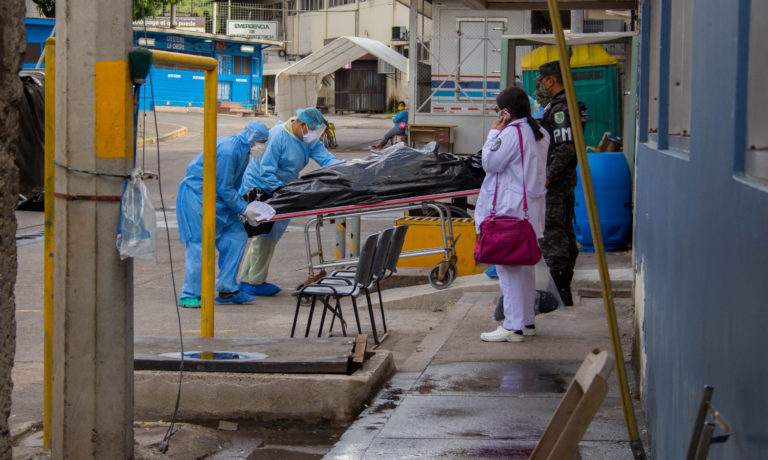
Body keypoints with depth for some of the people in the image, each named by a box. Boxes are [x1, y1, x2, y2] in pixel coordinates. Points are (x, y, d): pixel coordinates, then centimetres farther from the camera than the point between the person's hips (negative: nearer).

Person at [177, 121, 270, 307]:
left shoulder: (242, 150, 8)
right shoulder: (228, 150, -23)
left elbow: (232, 187, 16)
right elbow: (225, 189, -20)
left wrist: (244, 205, 7)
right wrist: (244, 209, -15)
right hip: (195, 196, -10)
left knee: (237, 235, 3)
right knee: (200, 243, -11)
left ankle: (227, 290, 8)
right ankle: (189, 295, -2)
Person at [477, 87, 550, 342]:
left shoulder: (512, 133, -17)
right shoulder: (540, 133, 11)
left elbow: (491, 163, -14)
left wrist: (494, 133, -6)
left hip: (509, 210, -10)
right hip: (529, 209, 10)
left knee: (508, 265, -7)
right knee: (524, 265, 16)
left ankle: (512, 327, -7)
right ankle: (527, 321, 22)